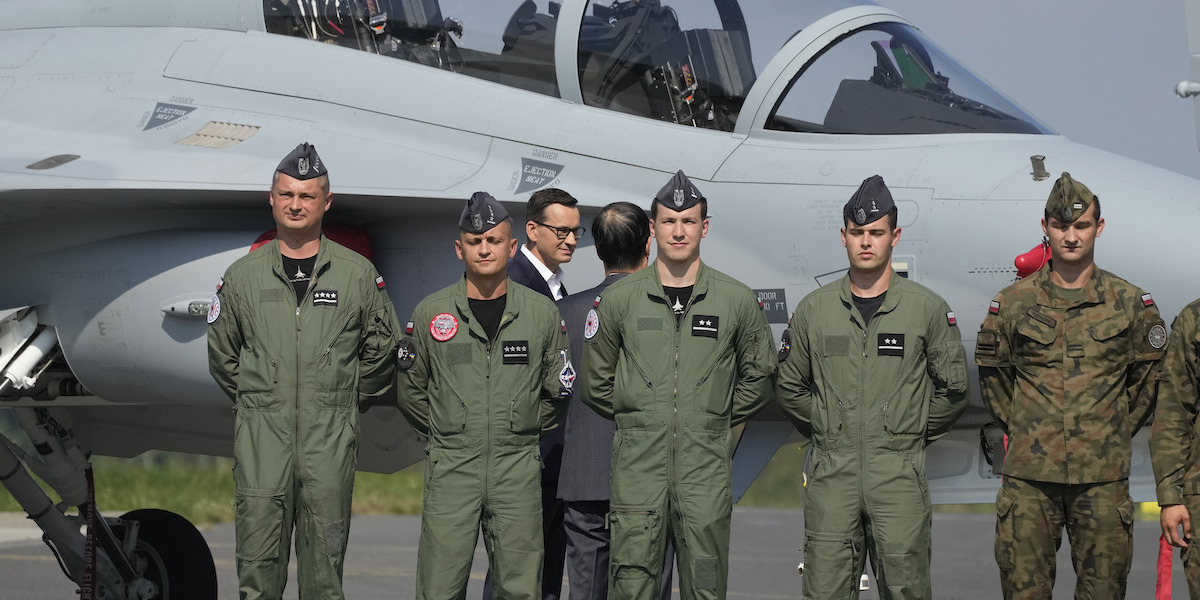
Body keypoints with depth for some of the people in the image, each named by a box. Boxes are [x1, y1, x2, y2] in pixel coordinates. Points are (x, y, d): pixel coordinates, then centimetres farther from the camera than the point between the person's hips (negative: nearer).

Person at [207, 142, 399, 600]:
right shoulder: (243, 275, 7)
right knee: (258, 558, -3)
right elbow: (222, 353, 17)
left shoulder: (358, 274, 5)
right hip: (260, 435, 0)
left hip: (330, 437, 0)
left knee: (324, 558, 2)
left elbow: (380, 350, 14)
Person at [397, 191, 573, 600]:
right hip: (450, 469, -1)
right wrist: (443, 431, 10)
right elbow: (410, 390, 13)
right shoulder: (430, 313, 3)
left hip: (517, 471, 1)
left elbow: (559, 389, 15)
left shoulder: (542, 313, 5)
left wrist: (527, 429, 11)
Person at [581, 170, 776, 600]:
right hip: (637, 465, 0)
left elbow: (759, 375, 17)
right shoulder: (619, 300, 4)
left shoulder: (737, 301, 4)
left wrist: (720, 418, 12)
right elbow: (595, 382, 14)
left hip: (706, 467, 0)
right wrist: (634, 417, 10)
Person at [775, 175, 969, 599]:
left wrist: (917, 433, 7)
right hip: (832, 472, 2)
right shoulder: (814, 310, 7)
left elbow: (954, 388, 7)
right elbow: (789, 386, 17)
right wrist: (823, 429, 11)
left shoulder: (927, 308, 2)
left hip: (899, 473, -2)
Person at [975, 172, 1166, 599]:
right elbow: (990, 370, 18)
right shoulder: (1013, 302, 5)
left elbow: (1150, 373, 14)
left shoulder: (1130, 303, 3)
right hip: (1028, 475, 0)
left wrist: (1117, 430, 10)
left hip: (1102, 478, 0)